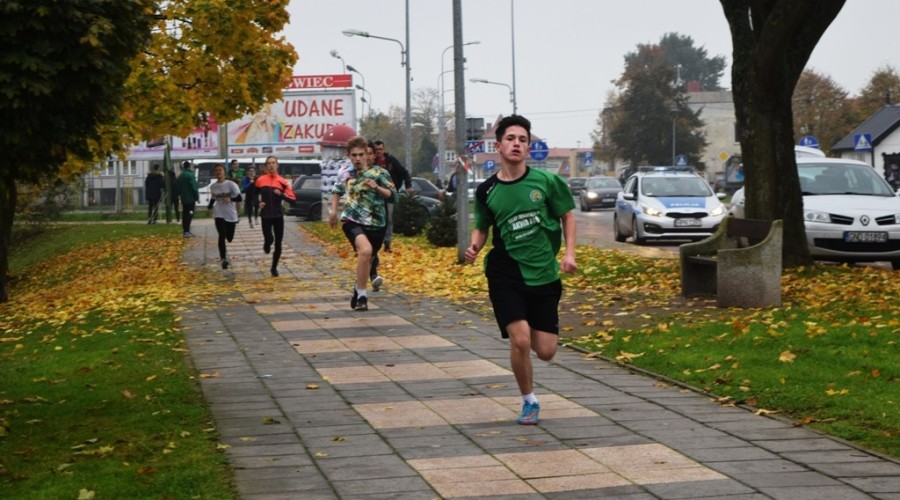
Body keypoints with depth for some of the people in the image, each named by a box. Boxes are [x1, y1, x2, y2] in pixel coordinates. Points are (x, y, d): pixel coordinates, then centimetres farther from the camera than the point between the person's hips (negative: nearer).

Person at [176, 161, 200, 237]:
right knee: (189, 214, -9)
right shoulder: (190, 175, -15)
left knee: (185, 214, 12)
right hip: (190, 198, -9)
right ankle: (187, 231, -14)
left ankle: (185, 230, 16)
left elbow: (178, 187, 18)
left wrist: (179, 195, 25)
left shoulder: (181, 175, 12)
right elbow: (194, 187, -18)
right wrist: (197, 196, -11)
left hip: (183, 198, 9)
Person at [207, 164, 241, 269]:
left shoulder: (231, 184, -10)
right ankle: (224, 259, -17)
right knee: (222, 235, -16)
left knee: (229, 238, 9)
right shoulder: (212, 186, 2)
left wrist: (230, 198, -32)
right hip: (219, 214, 1)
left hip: (231, 214, -1)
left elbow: (239, 197, -15)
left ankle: (224, 250, 46)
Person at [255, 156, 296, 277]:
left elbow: (292, 198, -3)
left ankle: (274, 268, 19)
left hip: (278, 215, 1)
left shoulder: (282, 181, 0)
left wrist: (281, 194, -18)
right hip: (266, 215, -1)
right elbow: (253, 195, 15)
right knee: (269, 239, -15)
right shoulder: (260, 180, 0)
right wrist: (258, 204, -2)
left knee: (278, 243, 2)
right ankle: (267, 244, 23)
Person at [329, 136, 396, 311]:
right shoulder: (345, 175, 5)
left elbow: (392, 194, 0)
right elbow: (337, 191, 25)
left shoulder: (379, 173, -2)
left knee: (367, 258, 15)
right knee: (366, 250, -29)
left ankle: (358, 289, 47)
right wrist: (333, 211, 15)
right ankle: (362, 296, -23)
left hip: (376, 223, 2)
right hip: (352, 221, -2)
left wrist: (377, 188, -17)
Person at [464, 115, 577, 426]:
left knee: (545, 352, 0)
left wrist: (569, 253, -4)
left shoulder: (545, 181, -4)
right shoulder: (486, 191, -2)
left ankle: (530, 329, 38)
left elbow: (567, 215, 8)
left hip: (544, 274, 1)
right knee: (520, 340, -17)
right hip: (506, 273, -1)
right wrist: (474, 248, -8)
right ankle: (529, 402, 7)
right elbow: (481, 228, 13)